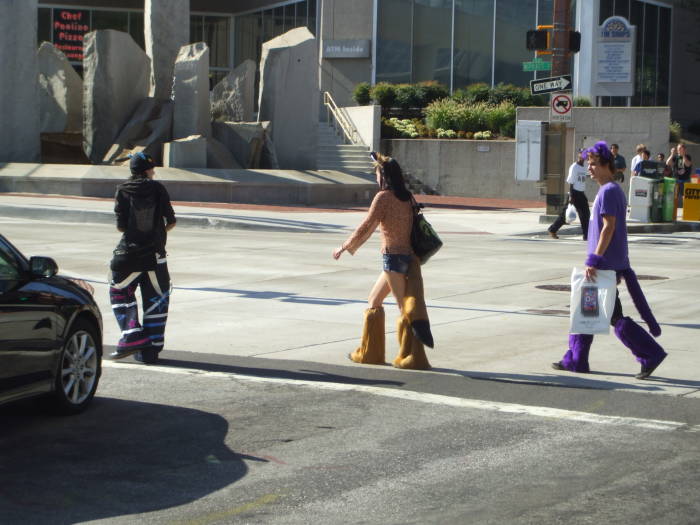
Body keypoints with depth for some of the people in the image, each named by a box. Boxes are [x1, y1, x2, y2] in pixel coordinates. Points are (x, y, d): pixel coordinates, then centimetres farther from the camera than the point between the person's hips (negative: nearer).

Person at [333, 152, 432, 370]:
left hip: (393, 257, -8)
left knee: (405, 308, -6)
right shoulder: (406, 197, 11)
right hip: (407, 256, 8)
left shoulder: (383, 197, -11)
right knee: (373, 301, 18)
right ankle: (369, 352, 21)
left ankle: (414, 358, -5)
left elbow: (367, 226, -10)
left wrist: (344, 247, 0)